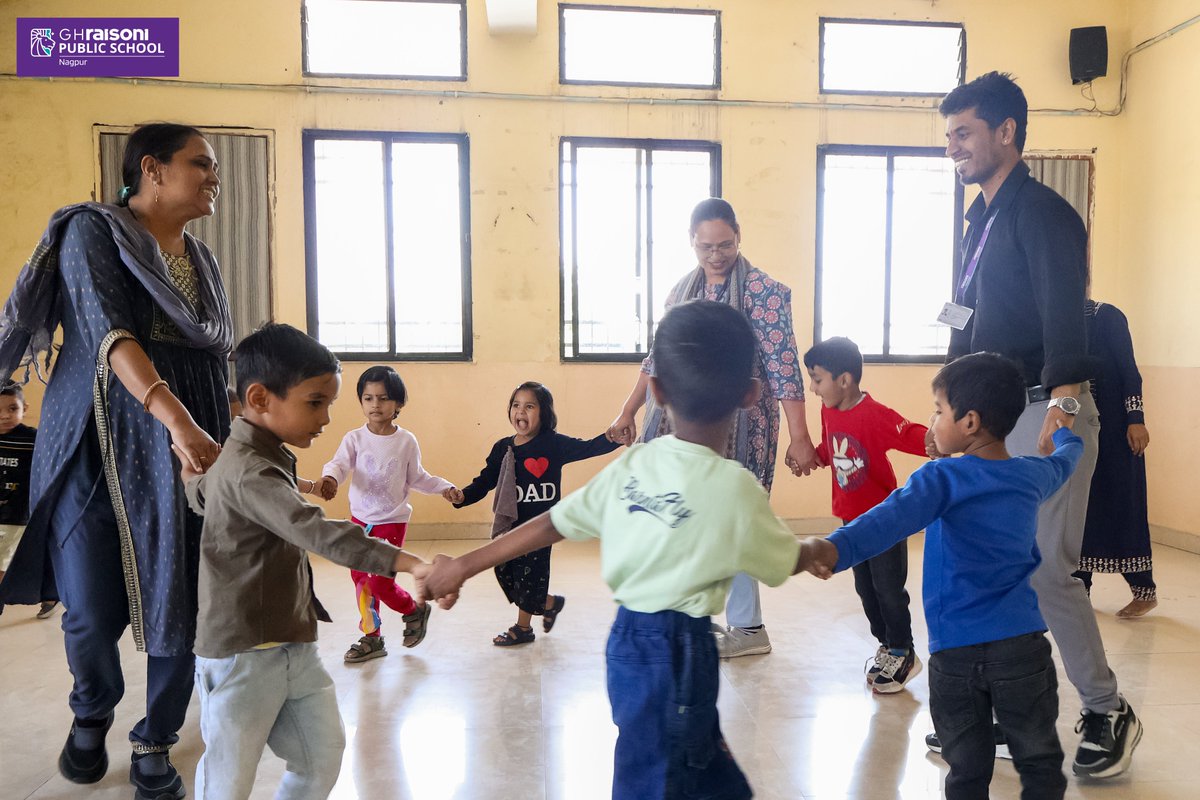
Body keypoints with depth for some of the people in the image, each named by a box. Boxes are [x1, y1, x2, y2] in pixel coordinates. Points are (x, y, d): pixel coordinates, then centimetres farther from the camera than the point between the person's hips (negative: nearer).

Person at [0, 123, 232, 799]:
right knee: (93, 613, 0)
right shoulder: (92, 231, -3)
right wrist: (176, 419, -33)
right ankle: (92, 715, 34)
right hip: (98, 446, -4)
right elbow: (109, 332, -20)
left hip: (186, 451, 4)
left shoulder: (202, 259, 15)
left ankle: (155, 743, 24)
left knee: (182, 607, 1)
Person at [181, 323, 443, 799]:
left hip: (294, 649, 9)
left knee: (323, 760, 12)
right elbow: (315, 531, -40)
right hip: (243, 656, -9)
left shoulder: (264, 457, 12)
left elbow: (200, 497, 32)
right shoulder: (248, 471, -23)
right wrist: (409, 563, -48)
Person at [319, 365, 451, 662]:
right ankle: (371, 637, 27)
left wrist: (444, 487, -3)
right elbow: (339, 463, -21)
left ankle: (415, 610, 24)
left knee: (381, 582, -6)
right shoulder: (355, 438, -6)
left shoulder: (406, 441, -5)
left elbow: (416, 478, 5)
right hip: (360, 519, 3)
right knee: (360, 578, 11)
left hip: (392, 521, -3)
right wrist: (329, 478, -42)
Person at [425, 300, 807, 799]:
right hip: (677, 652, -6)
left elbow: (550, 525, 0)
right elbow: (785, 563, 0)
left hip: (629, 641, 6)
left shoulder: (632, 465, -2)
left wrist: (464, 566, 9)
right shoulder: (734, 486, -16)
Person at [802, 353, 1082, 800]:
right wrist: (1065, 431, 55)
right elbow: (1065, 460, 32)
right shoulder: (1033, 475, 7)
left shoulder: (944, 479, -10)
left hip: (954, 651, -3)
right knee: (1040, 763, 16)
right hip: (1021, 644, 4)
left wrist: (835, 549, -46)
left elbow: (891, 519, -30)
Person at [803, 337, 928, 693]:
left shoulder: (875, 414, -23)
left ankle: (903, 653, 23)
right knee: (865, 587, 17)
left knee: (888, 587, 4)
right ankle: (886, 644, 35)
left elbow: (913, 436, -32)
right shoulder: (828, 411, 1)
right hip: (850, 517, 8)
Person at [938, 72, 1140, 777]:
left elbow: (1065, 315, -23)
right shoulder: (983, 220, 17)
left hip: (1045, 413, -8)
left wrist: (1061, 403, -35)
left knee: (1046, 571, -6)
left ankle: (1108, 713, 15)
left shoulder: (1042, 212, -10)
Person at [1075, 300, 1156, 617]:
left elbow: (1129, 370, -11)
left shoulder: (1108, 316, -7)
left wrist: (1136, 420, -16)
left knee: (1121, 502, -1)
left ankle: (1145, 590, 11)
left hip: (1113, 430, -6)